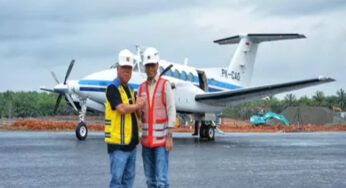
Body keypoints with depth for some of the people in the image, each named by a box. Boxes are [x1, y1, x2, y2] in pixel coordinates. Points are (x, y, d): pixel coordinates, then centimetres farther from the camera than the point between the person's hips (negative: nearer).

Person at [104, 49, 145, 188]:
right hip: (118, 144, -9)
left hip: (131, 143, 9)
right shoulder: (113, 88, -10)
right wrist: (138, 105, -5)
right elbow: (122, 109, -23)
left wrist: (137, 106, -5)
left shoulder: (129, 89, 17)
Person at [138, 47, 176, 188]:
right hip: (146, 139, 5)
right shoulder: (141, 88, 9)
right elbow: (138, 113, 12)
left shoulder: (165, 85, -6)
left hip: (161, 139, -5)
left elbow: (171, 110, -9)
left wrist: (170, 137, -14)